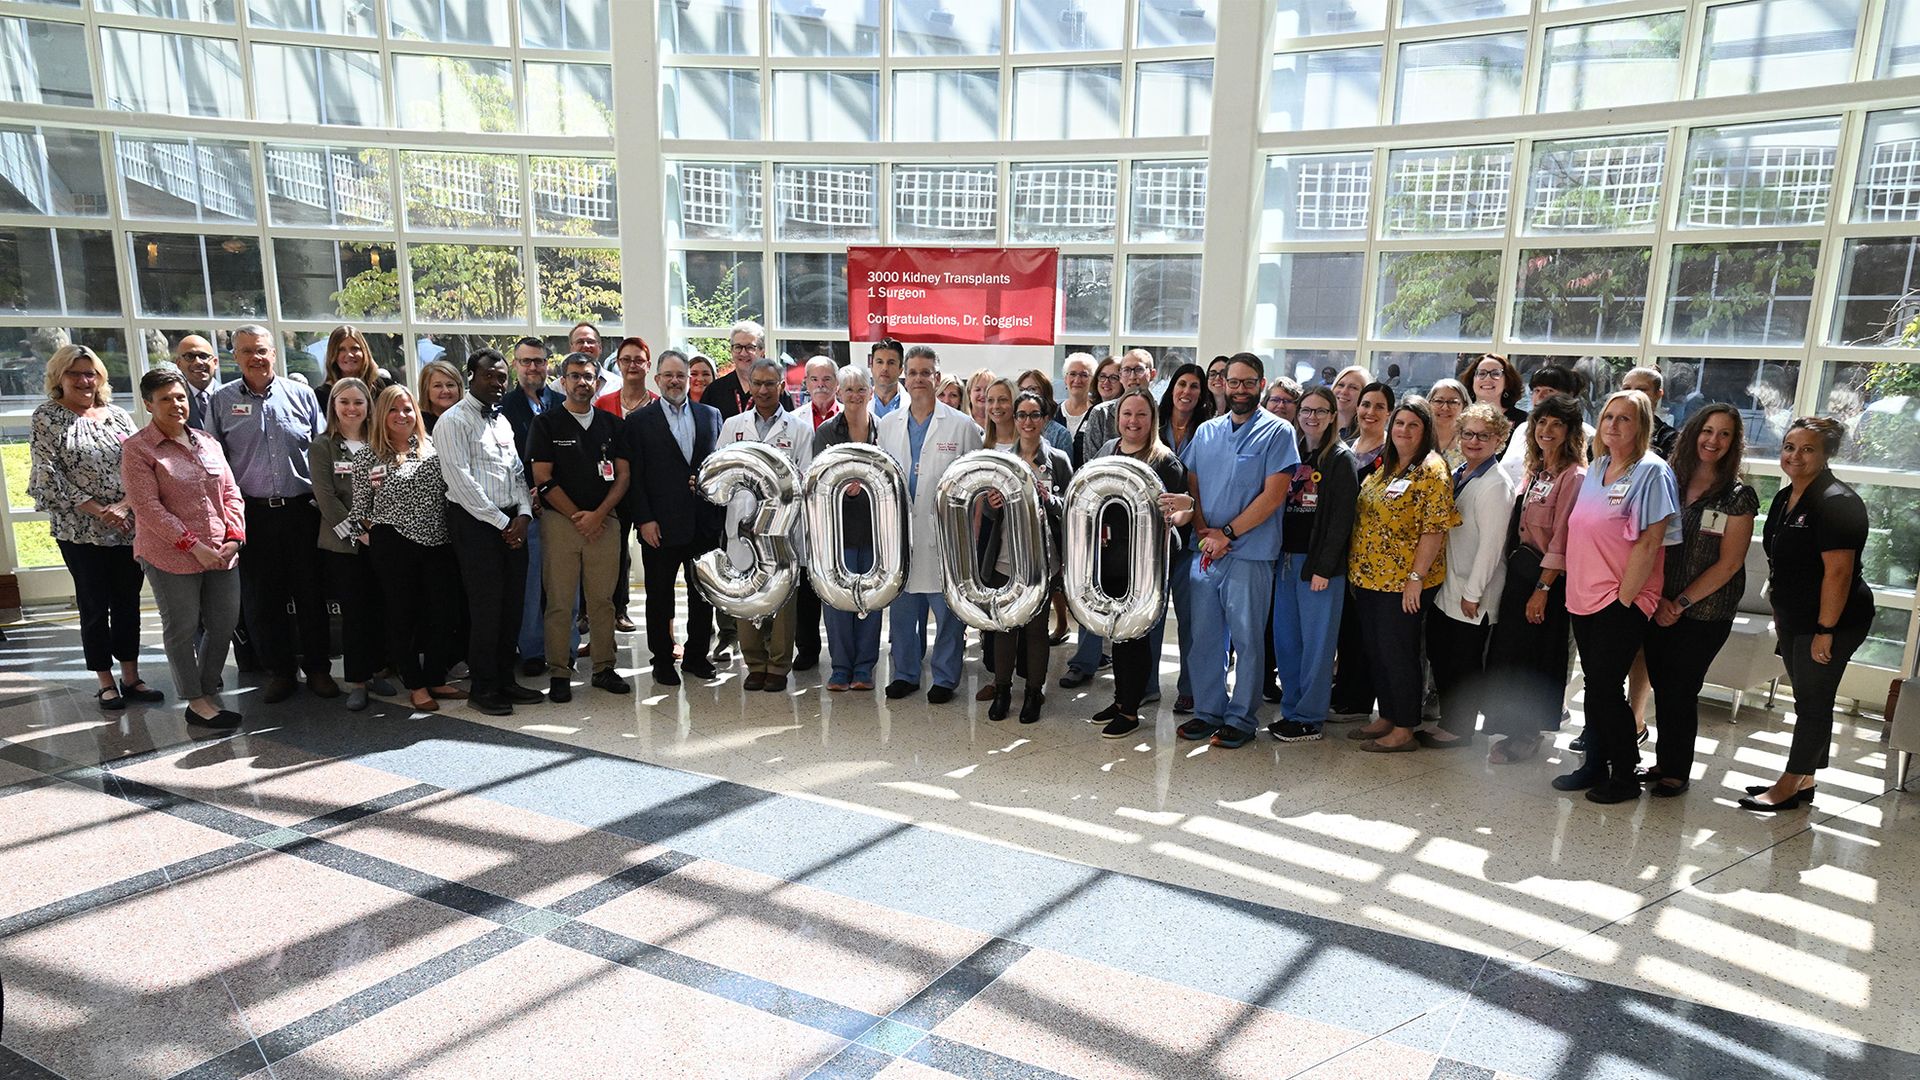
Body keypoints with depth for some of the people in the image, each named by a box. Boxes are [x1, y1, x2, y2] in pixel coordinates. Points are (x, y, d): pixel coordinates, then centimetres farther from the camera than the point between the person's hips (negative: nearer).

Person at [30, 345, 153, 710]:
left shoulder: (118, 415, 8)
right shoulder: (47, 417, -1)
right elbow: (48, 475, -7)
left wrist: (123, 504, -12)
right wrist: (98, 511, -14)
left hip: (128, 526, 3)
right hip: (80, 531, -3)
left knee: (128, 602, 8)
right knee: (94, 606, 5)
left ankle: (131, 676, 18)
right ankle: (105, 682, 15)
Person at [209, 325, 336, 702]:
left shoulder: (301, 395, 4)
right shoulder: (222, 401, 4)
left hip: (302, 511, 0)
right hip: (253, 513, 0)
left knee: (311, 593, 6)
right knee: (261, 598, 6)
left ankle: (318, 668, 18)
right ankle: (278, 672, 19)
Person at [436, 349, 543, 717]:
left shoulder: (502, 420, 17)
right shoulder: (454, 421, -6)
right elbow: (461, 481, -13)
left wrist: (523, 514, -1)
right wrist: (501, 522, -12)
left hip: (511, 523, 7)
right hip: (475, 522, -7)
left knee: (512, 603, 9)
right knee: (486, 606, -4)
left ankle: (505, 679, 20)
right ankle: (484, 688, 7)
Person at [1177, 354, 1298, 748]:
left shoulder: (1277, 432, -3)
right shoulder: (1207, 431, 12)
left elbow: (1273, 495, -10)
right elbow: (1192, 486, 13)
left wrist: (1227, 533, -12)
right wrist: (1203, 530, -4)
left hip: (1249, 554, -5)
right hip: (1205, 552, 5)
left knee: (1246, 638, 3)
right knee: (1204, 637, 10)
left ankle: (1241, 718, 15)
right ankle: (1208, 710, 23)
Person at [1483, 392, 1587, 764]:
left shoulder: (1573, 477, -13)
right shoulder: (1532, 471, 11)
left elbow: (1562, 539, -16)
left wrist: (1543, 588, -18)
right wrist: (1512, 570, 8)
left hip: (1547, 578, -8)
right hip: (1518, 570, 8)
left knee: (1531, 656, 2)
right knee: (1506, 650, 11)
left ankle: (1526, 736, 16)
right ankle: (1516, 729, 24)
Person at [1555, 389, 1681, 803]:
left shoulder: (1651, 472, -10)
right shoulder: (1595, 470, 12)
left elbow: (1650, 542, -15)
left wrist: (1623, 598, -15)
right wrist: (1574, 586, 11)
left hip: (1621, 602, -7)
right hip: (1584, 596, 7)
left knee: (1605, 688, -3)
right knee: (1594, 686, 13)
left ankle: (1626, 775, 13)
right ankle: (1595, 766, 24)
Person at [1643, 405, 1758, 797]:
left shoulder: (1738, 496, -5)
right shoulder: (1668, 482, 4)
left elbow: (1729, 563, -9)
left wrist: (1681, 603, -11)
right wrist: (1658, 598, -7)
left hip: (1705, 613, -3)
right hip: (1659, 607, 3)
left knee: (1678, 691, 1)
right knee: (1661, 687, 10)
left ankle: (1676, 771, 17)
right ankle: (1663, 762, 25)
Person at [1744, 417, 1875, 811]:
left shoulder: (1836, 502, -18)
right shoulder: (1785, 497, 9)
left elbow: (1838, 571, -22)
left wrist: (1826, 630, -23)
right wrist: (1780, 613, 18)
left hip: (1831, 622, -9)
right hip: (1793, 620, 9)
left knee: (1813, 702, 1)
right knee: (1807, 700, 16)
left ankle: (1790, 787, 10)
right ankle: (1803, 782, 26)